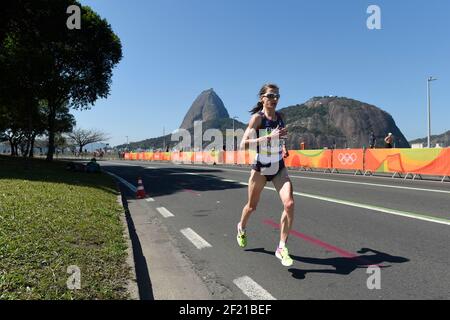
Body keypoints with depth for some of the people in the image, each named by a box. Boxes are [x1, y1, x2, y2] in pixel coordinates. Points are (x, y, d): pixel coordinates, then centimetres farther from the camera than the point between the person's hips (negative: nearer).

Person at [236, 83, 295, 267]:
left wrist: (283, 148, 9)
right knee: (252, 206, 13)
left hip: (279, 168, 4)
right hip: (260, 168, -4)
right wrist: (269, 137, -30)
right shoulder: (257, 117, -13)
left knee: (289, 204, -16)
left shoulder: (279, 117, 3)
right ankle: (242, 227, 47)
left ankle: (282, 248, -2)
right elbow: (243, 144, -24)